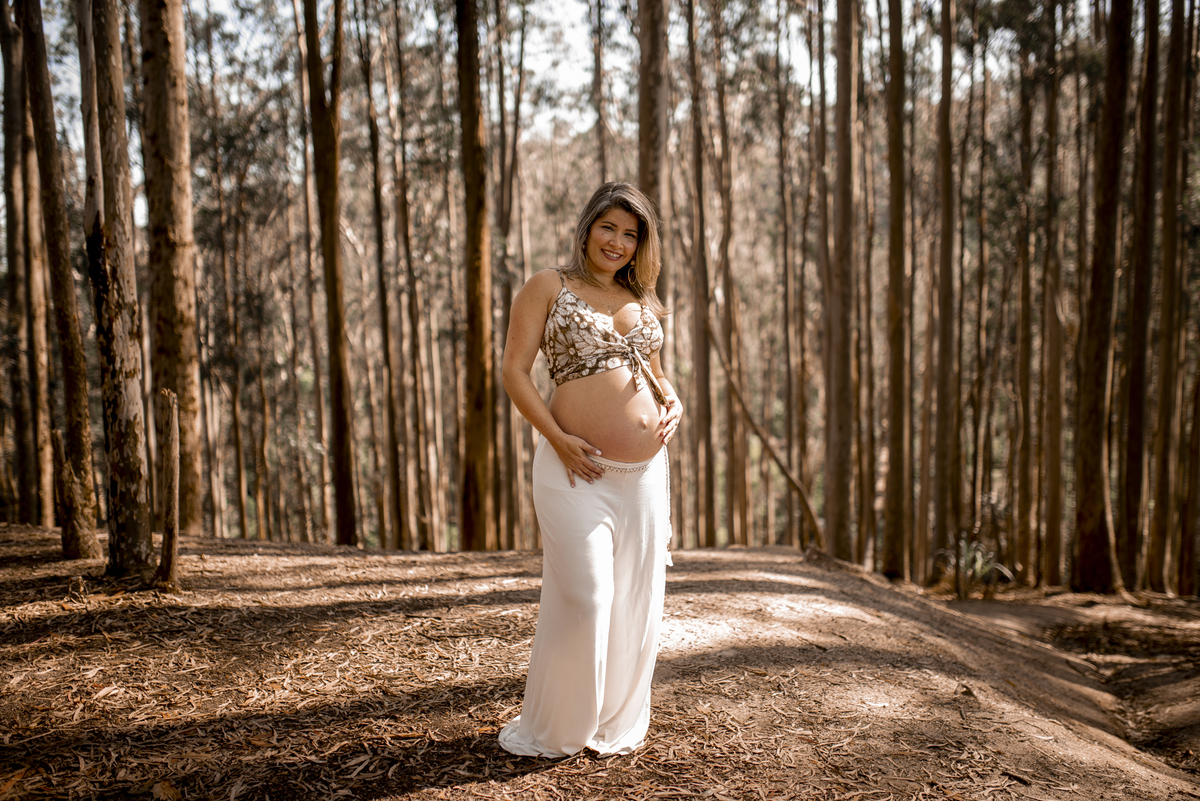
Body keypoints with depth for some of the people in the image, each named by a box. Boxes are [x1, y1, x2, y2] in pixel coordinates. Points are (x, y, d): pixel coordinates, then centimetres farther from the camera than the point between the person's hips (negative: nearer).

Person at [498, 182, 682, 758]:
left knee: (637, 599, 9)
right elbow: (515, 371, -4)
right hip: (579, 468, -6)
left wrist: (673, 404, 6)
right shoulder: (549, 287, 3)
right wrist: (558, 438, -15)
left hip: (646, 469, 6)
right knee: (583, 597, -7)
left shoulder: (642, 299, 18)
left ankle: (616, 723, 28)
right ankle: (552, 731, 15)